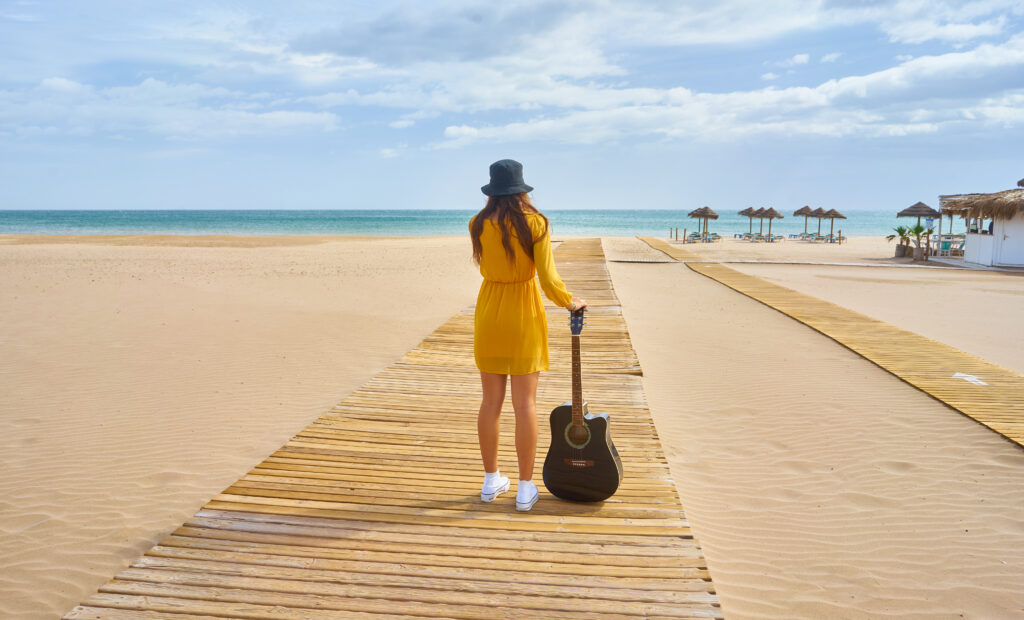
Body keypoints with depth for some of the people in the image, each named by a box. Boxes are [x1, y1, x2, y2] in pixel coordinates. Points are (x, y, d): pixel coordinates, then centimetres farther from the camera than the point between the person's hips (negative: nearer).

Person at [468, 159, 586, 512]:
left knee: (491, 401, 12)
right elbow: (548, 280, -15)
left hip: (489, 314, 3)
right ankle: (525, 489, 10)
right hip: (524, 315, -3)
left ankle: (491, 481, 22)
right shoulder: (534, 223, -11)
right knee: (525, 403, 3)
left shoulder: (479, 225, -3)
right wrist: (571, 302, 3)